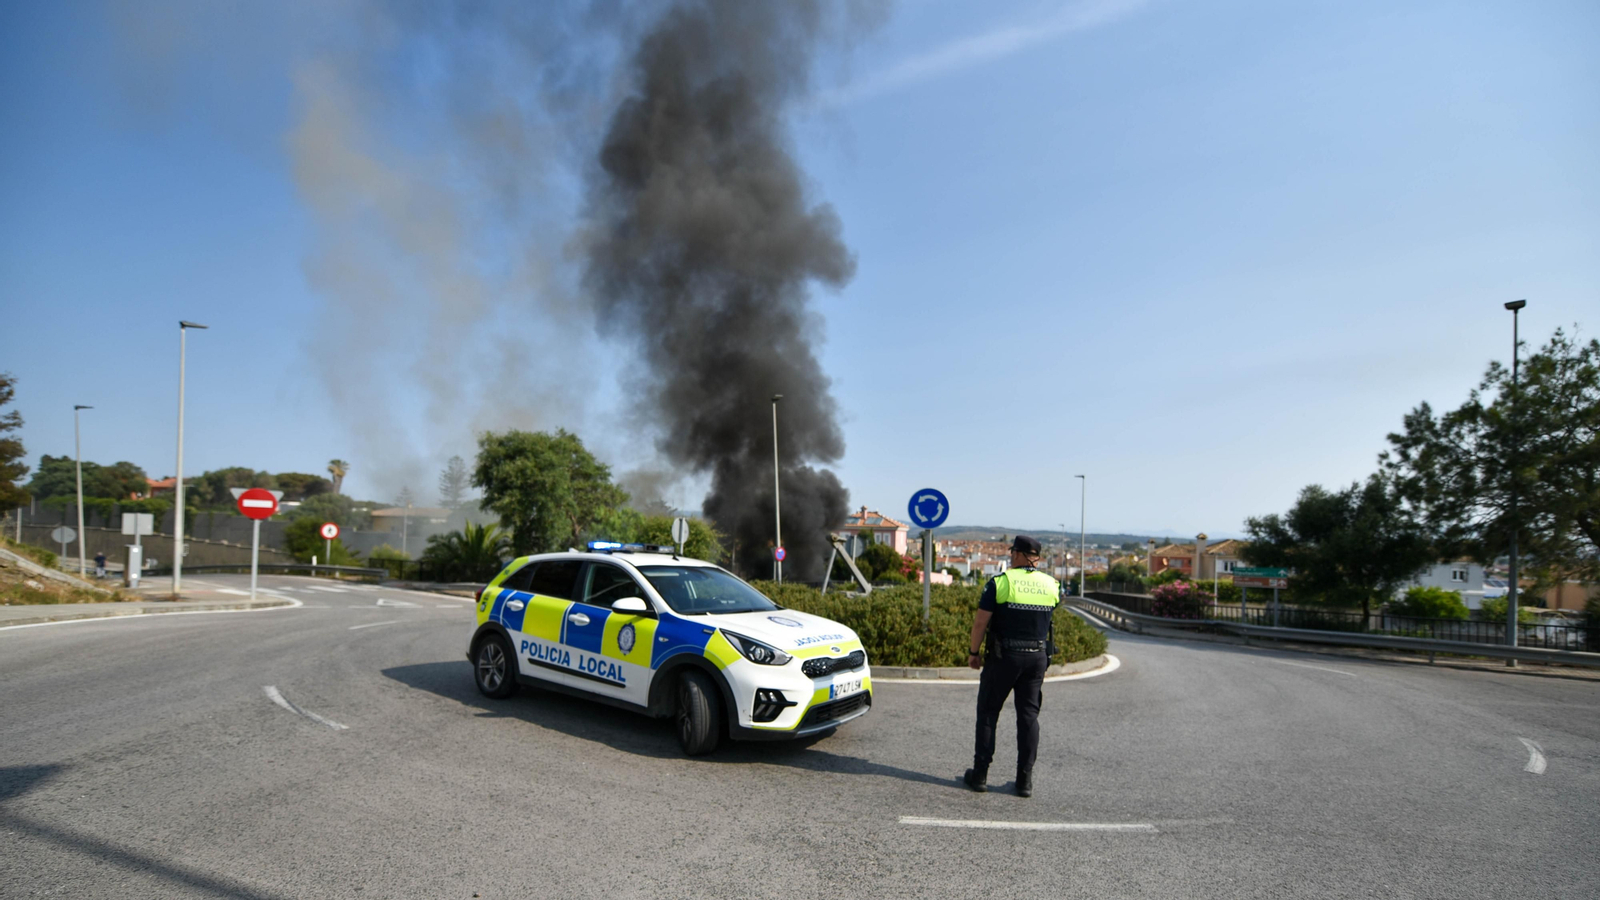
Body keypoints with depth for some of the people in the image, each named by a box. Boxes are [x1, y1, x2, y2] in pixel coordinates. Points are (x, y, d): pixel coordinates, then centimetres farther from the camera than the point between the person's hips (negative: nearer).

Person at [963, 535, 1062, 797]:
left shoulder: (999, 582, -10)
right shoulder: (1051, 586, 3)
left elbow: (980, 622, -10)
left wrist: (973, 652, 1)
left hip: (1004, 657, -3)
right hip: (1037, 657, 4)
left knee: (988, 713, 8)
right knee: (1029, 716, 10)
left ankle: (980, 774, 12)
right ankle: (1025, 779, 12)